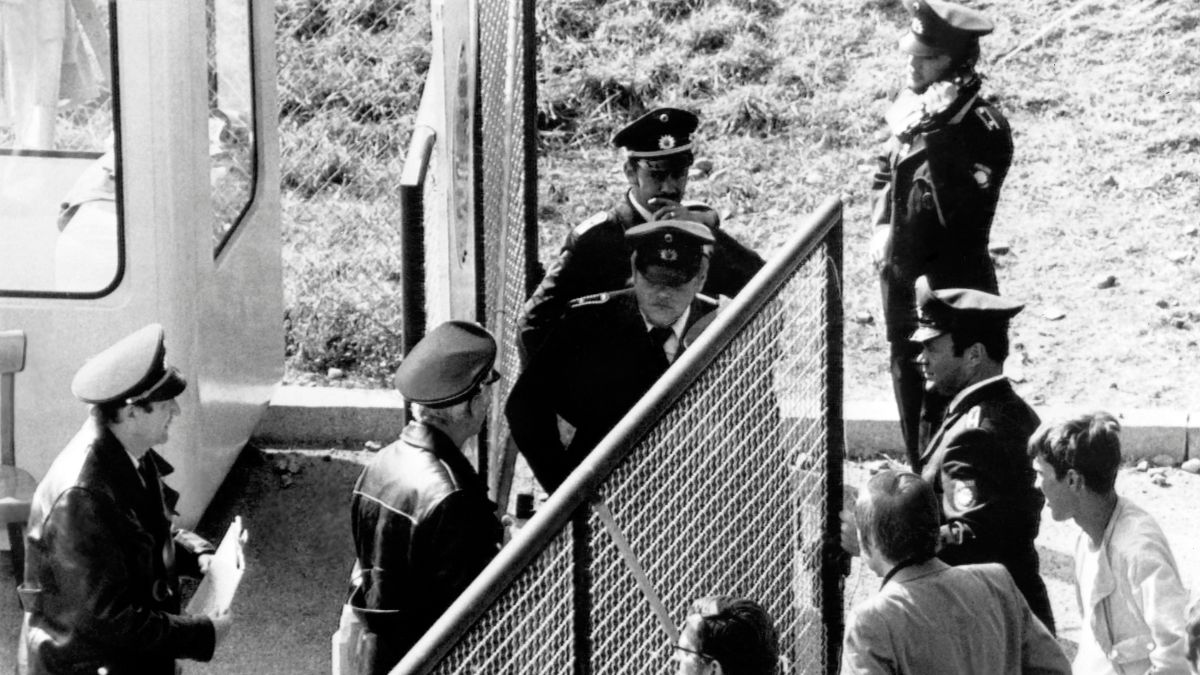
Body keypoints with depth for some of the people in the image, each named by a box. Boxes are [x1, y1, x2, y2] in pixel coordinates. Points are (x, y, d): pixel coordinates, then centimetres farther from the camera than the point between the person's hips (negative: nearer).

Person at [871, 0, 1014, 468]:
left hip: (953, 289, -8)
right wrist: (883, 222, 6)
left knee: (941, 410, -6)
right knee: (910, 390, 20)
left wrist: (939, 134, -33)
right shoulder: (913, 107, 4)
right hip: (902, 277, 8)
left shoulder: (984, 129, -19)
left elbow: (962, 209, -30)